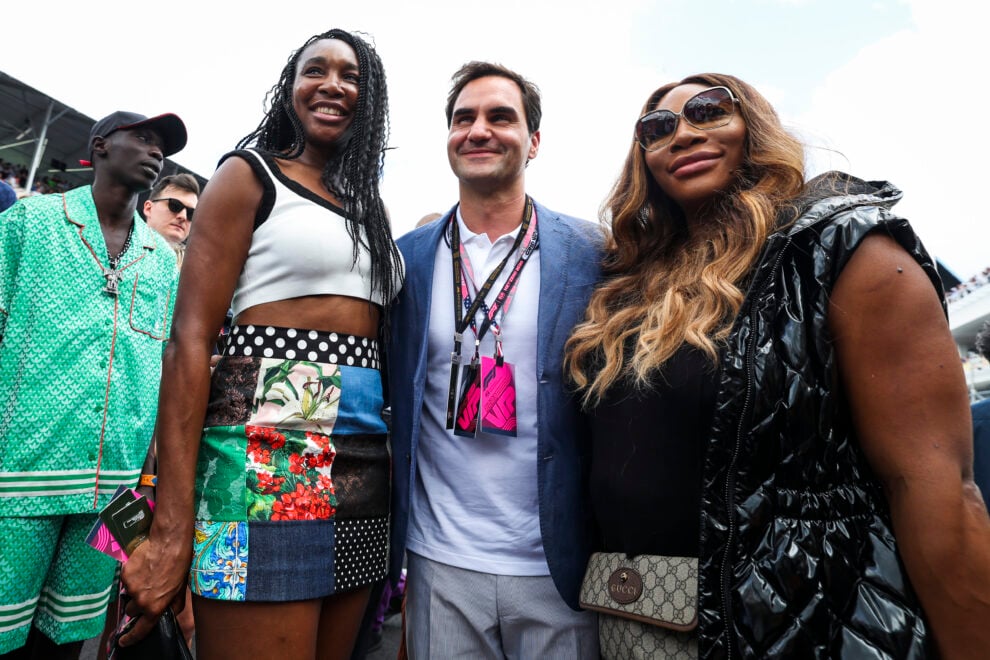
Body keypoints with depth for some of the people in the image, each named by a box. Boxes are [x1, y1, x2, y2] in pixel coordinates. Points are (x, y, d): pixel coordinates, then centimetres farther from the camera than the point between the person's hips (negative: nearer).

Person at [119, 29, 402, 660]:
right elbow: (189, 340, -8)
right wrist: (171, 529, -14)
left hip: (365, 462, 6)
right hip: (268, 458, -6)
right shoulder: (250, 175, 2)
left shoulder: (370, 206, 18)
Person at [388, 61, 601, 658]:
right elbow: (387, 398, 5)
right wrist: (388, 546, 4)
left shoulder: (592, 254, -6)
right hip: (439, 565, 2)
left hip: (560, 566, -1)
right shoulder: (408, 257, -1)